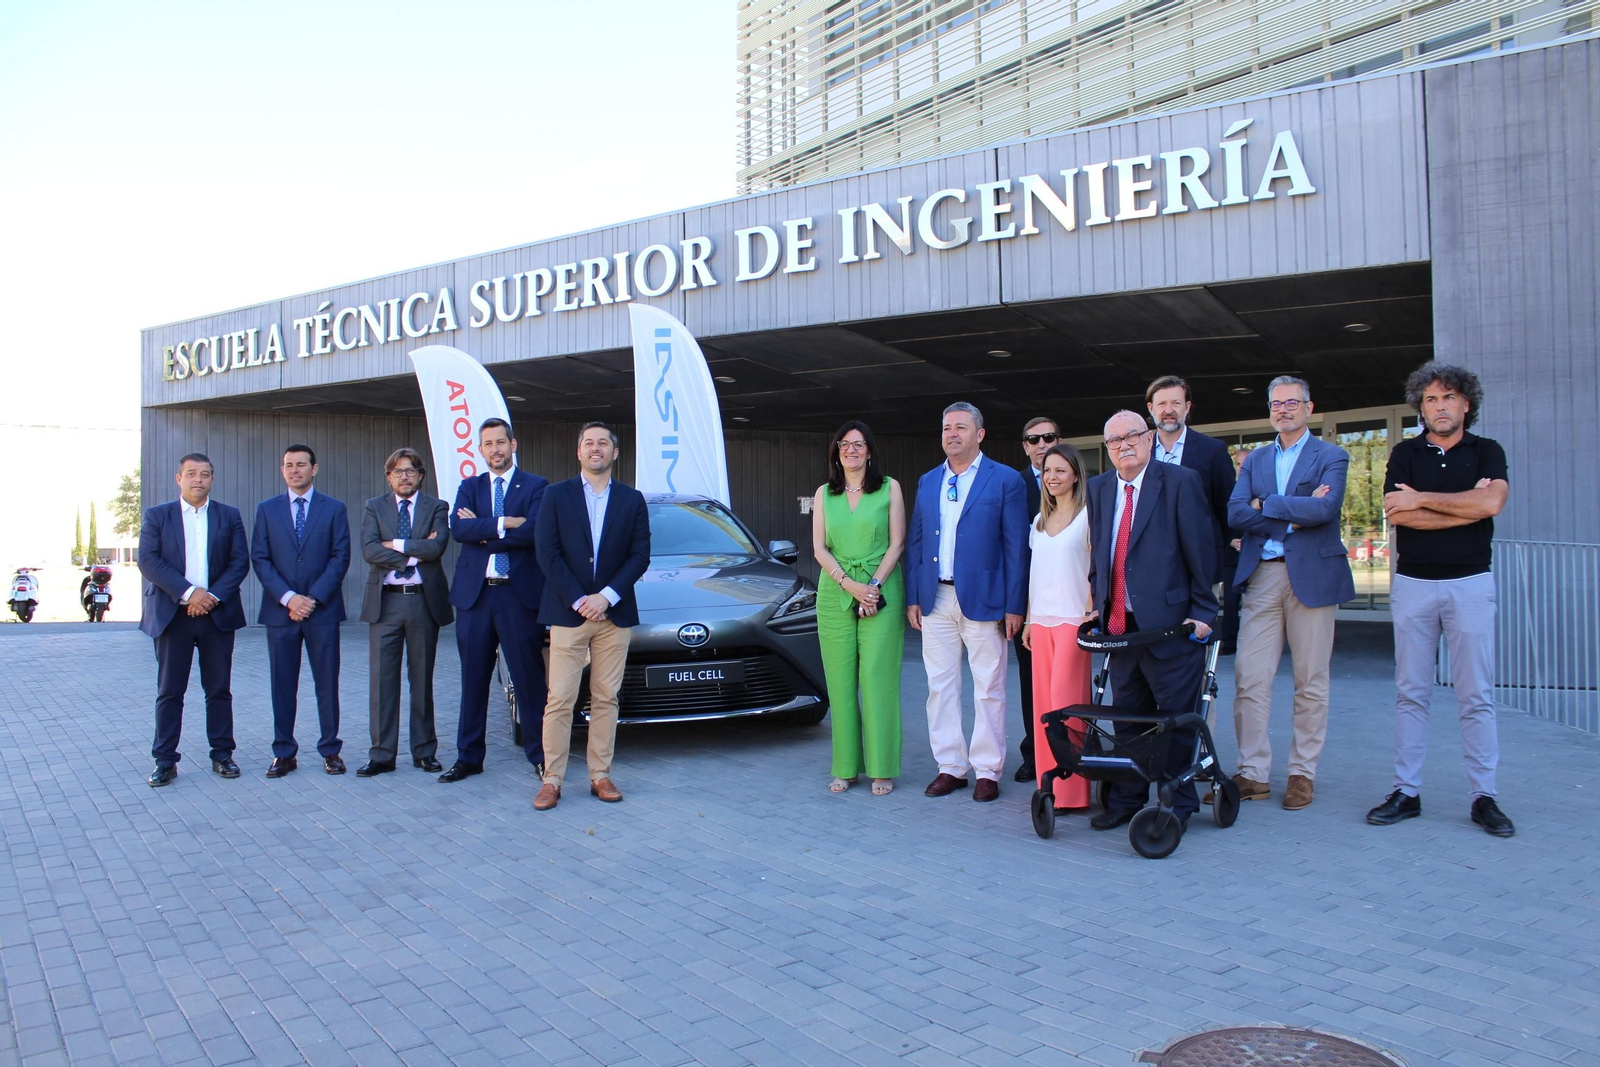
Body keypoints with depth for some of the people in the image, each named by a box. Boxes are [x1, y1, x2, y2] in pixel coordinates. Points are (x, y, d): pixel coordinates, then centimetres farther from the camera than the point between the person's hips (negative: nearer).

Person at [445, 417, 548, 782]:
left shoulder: (535, 486, 3)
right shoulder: (469, 487, 13)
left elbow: (533, 533, -14)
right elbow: (458, 529, -5)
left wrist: (482, 532, -9)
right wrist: (504, 523, -14)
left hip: (519, 593, -4)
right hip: (474, 594, 4)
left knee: (529, 679, 1)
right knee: (473, 679, 10)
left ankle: (540, 754, 11)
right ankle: (469, 757, 19)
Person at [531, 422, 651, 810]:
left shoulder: (632, 500, 9)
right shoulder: (556, 495, 5)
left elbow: (640, 555, 2)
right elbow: (547, 553, -3)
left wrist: (606, 596, -10)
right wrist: (578, 600, -11)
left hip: (615, 614, 2)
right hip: (567, 614, -1)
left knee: (606, 699, 6)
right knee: (559, 701, -2)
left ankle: (601, 775, 14)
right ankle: (551, 780, 4)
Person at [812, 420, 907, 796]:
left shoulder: (889, 488, 6)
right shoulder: (824, 493, 12)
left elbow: (896, 543, 0)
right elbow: (820, 548, 5)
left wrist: (874, 585, -11)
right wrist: (850, 584, -9)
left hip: (881, 592, -2)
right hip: (835, 595, 3)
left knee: (877, 679, -5)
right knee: (841, 681, 2)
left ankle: (882, 768, 2)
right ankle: (846, 767, 9)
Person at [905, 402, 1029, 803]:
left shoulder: (1006, 481, -3)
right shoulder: (927, 482, 12)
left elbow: (1016, 547, -5)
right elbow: (915, 541, 13)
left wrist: (1014, 606, -10)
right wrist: (912, 597, 6)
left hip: (983, 600, -4)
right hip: (936, 600, 5)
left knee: (988, 691, 4)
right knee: (940, 687, 9)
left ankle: (987, 770, 15)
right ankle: (950, 766, 20)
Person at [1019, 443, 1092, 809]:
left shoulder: (1087, 516, -2)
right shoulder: (1039, 521, 16)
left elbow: (1095, 570, -6)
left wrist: (1090, 616, -12)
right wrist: (1028, 619, 16)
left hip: (1073, 619, -6)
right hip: (1041, 620, 6)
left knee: (1065, 700, -9)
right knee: (1042, 702, 5)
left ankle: (1072, 789, -1)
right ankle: (1050, 785, 12)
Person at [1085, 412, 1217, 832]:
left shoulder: (1180, 481, -5)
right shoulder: (1098, 488, 11)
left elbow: (1200, 549, -7)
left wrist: (1202, 612, -9)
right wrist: (1098, 600, 8)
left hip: (1170, 623, -5)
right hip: (1119, 623, 5)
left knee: (1176, 717, 4)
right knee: (1127, 717, 13)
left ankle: (1180, 805, 17)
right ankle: (1126, 800, 25)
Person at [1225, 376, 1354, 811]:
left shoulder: (1331, 457, 5)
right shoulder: (1255, 460, 15)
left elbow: (1326, 508, -14)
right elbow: (1235, 514, 0)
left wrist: (1265, 505, -8)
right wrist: (1294, 515, -11)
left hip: (1312, 576, -3)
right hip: (1261, 576, 3)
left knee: (1311, 682, 4)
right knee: (1249, 680, -1)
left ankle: (1303, 773, 15)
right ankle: (1253, 773, 7)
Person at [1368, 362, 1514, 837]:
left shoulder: (1487, 451, 6)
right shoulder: (1405, 453, 8)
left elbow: (1492, 502, -14)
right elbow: (1396, 514, -8)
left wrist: (1423, 499, -8)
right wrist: (1465, 506, -8)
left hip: (1470, 583, -1)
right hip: (1413, 583, 1)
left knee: (1476, 695, 0)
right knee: (1411, 693, 4)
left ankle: (1483, 796, 7)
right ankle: (1406, 792, 10)